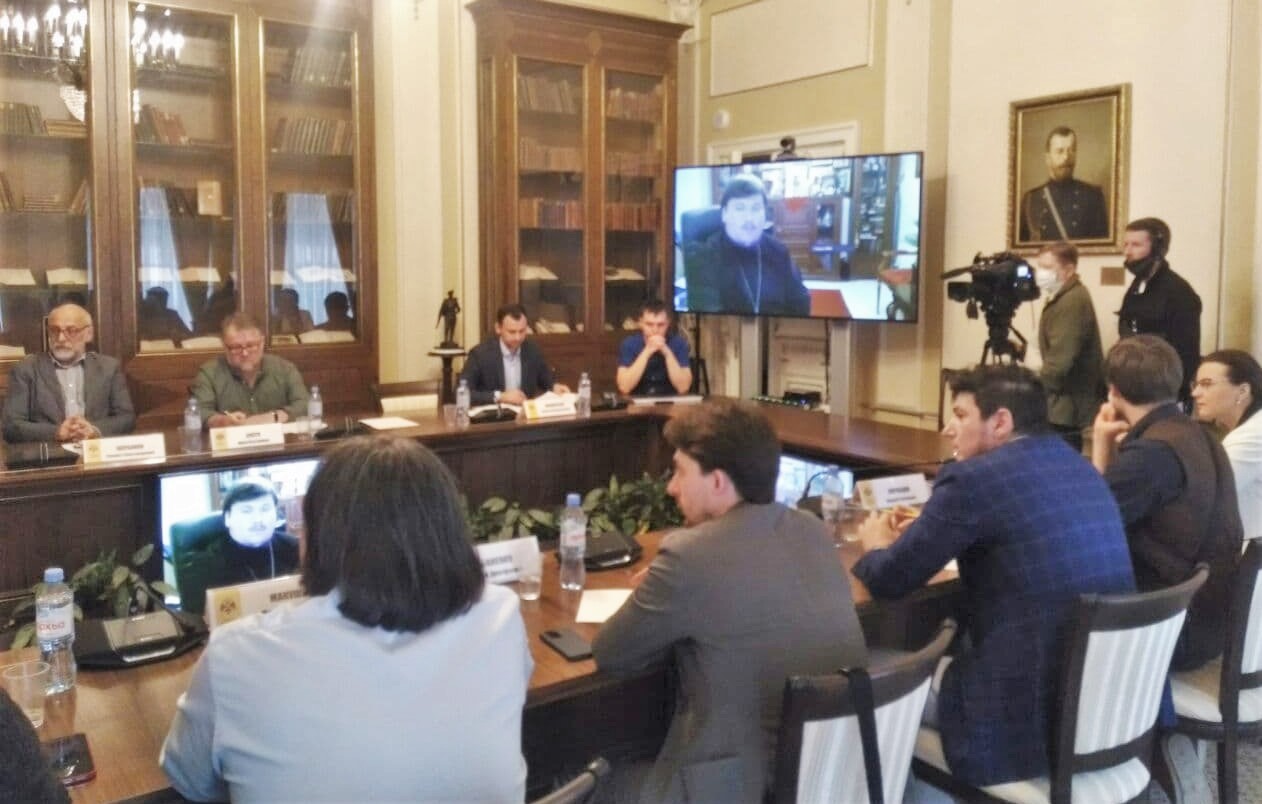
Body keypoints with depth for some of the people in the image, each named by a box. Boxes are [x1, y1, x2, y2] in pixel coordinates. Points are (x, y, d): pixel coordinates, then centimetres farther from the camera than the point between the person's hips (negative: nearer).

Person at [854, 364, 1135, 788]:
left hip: (1035, 713, -8)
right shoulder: (1079, 467, 9)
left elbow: (888, 580, -9)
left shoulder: (973, 478, -15)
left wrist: (875, 546, 13)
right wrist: (915, 535, 22)